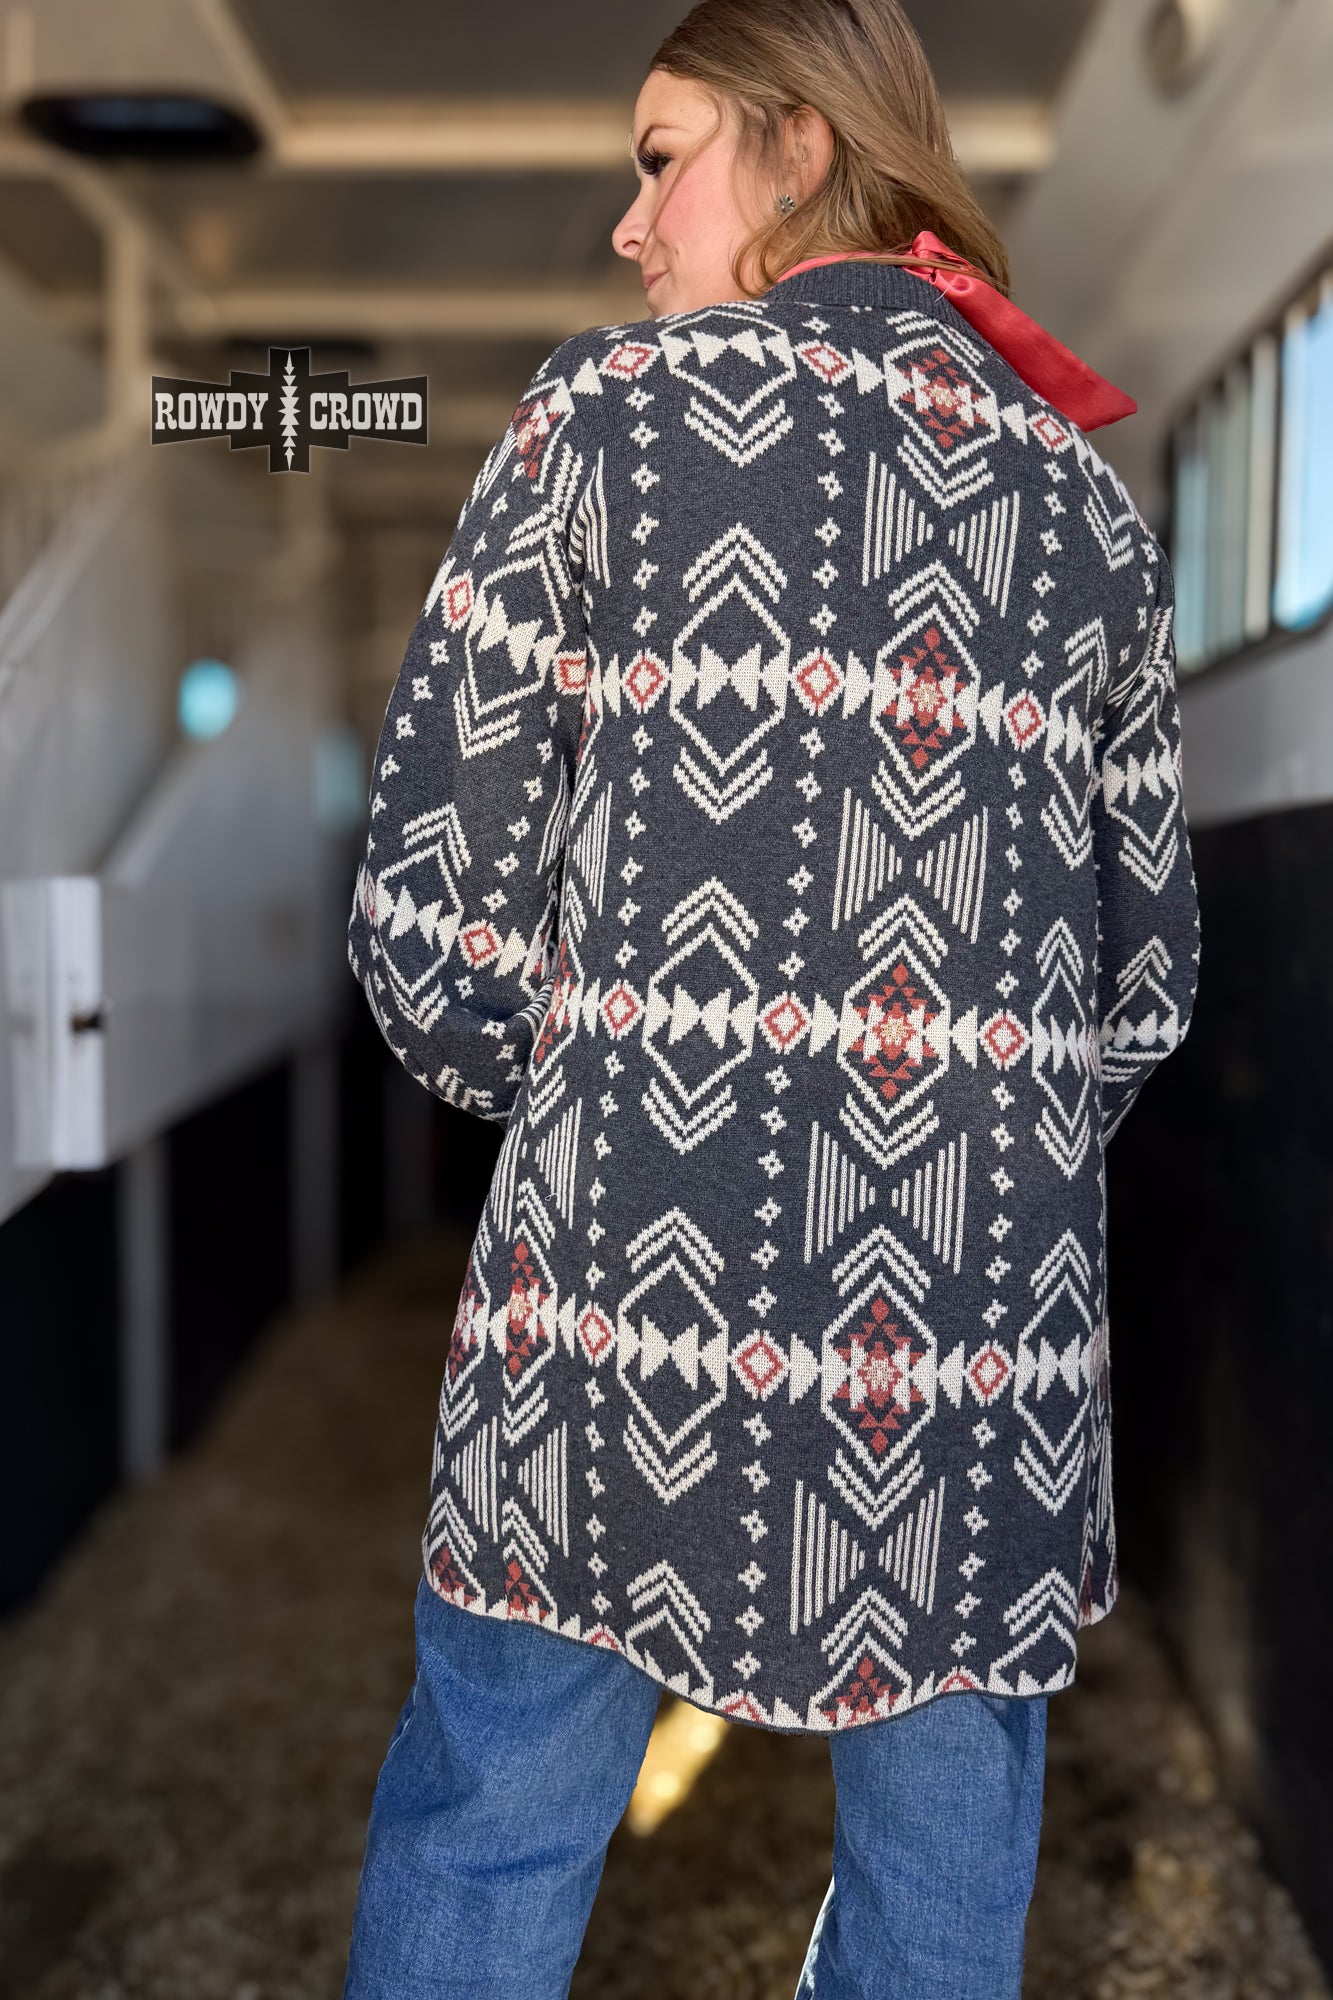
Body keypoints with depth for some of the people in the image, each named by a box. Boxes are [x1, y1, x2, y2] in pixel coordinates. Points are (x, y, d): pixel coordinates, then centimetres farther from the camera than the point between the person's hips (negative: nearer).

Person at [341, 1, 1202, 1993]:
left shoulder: (611, 408, -1)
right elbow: (1146, 968, 9)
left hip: (633, 1295, -3)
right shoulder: (1089, 498, 10)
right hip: (988, 1326, 4)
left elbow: (431, 889, -5)